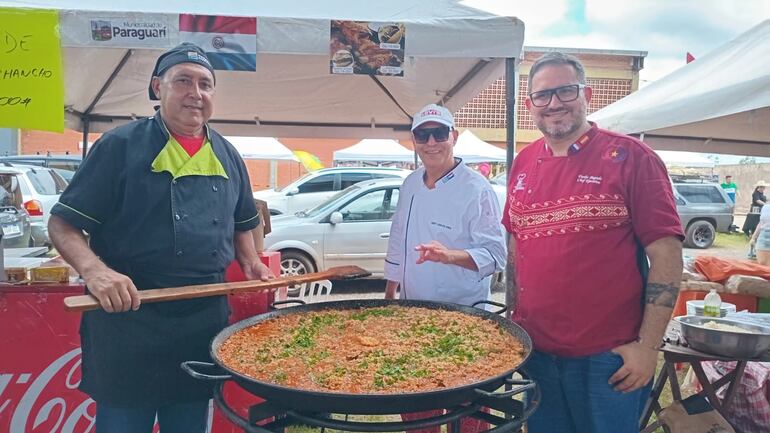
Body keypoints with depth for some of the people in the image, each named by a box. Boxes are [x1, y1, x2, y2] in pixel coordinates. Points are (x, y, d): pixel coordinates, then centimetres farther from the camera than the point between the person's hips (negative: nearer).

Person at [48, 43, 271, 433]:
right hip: (129, 319, -4)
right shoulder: (119, 146, -6)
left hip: (205, 324, 5)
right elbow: (62, 226, -7)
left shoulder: (228, 157, 10)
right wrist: (94, 270, -25)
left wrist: (250, 264, 4)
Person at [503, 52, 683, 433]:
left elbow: (666, 253, -11)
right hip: (535, 351, 5)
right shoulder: (523, 164, 6)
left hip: (609, 356, -4)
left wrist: (648, 345, -14)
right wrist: (513, 319, 11)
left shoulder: (630, 158, -9)